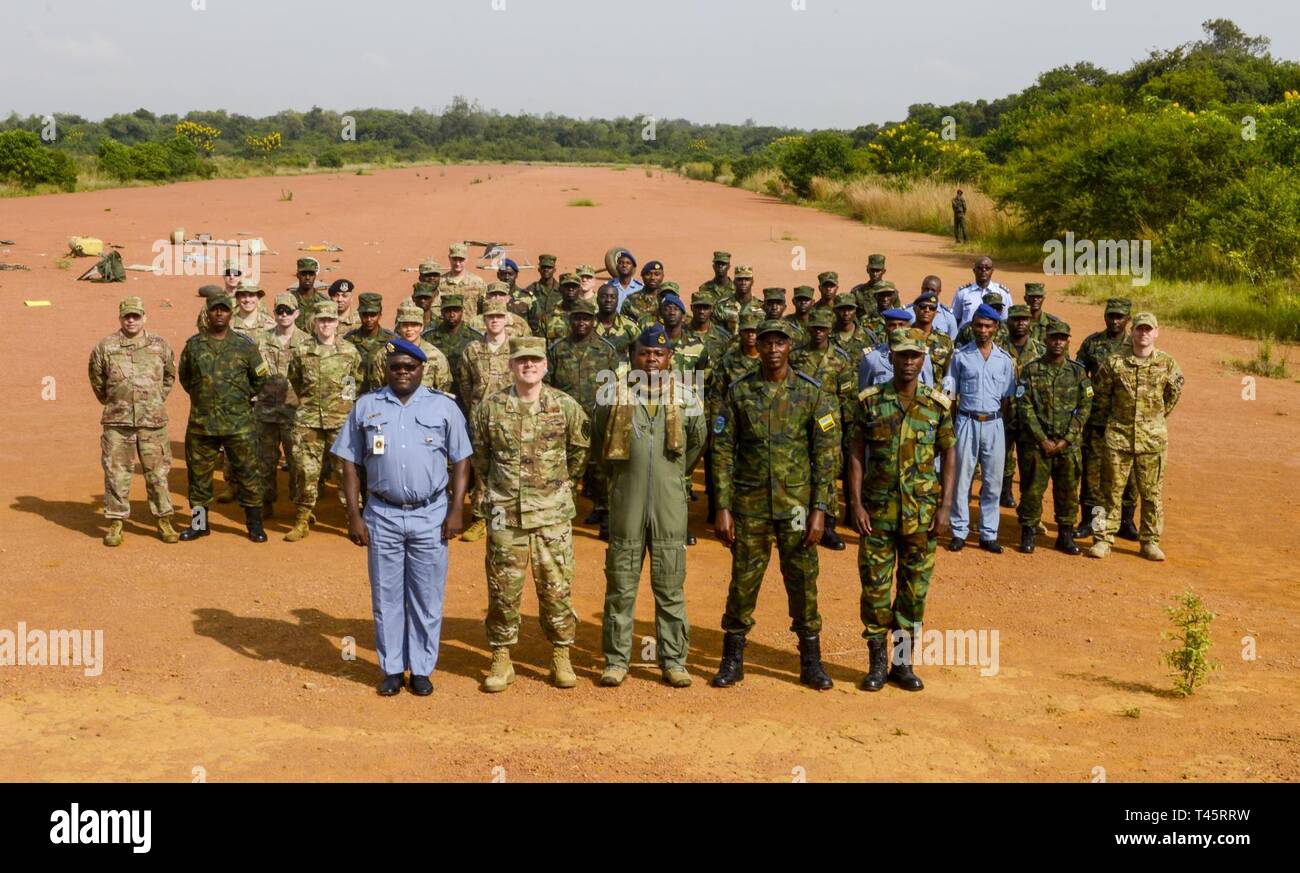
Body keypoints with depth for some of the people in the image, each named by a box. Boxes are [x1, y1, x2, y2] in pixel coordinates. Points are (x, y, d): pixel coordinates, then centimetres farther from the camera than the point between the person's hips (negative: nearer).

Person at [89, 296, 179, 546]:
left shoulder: (160, 345, 4)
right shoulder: (105, 347, 1)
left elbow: (170, 376, 18)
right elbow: (96, 379, 15)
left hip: (152, 421, 1)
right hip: (117, 421, 0)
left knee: (158, 472, 5)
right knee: (116, 472, 3)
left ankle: (164, 521, 15)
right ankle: (115, 523, 12)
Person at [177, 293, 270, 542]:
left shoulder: (245, 345, 0)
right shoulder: (193, 344, 5)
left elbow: (261, 379, 10)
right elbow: (183, 376, 19)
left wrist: (243, 397, 8)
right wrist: (201, 396, 13)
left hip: (239, 423, -2)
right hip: (201, 423, 2)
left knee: (248, 473, 1)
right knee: (199, 473, 9)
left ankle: (255, 524, 13)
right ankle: (199, 523, 23)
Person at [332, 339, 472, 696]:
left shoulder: (444, 407, 3)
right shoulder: (366, 406, 5)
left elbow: (460, 461, 4)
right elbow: (350, 463, 6)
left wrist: (455, 510, -4)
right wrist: (354, 515, -1)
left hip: (431, 515, -1)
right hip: (383, 515, 1)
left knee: (427, 598, 5)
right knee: (386, 597, 7)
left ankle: (422, 669, 17)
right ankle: (392, 669, 19)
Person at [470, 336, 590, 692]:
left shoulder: (565, 406, -1)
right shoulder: (490, 408, 1)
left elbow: (581, 448, 13)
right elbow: (478, 455, 16)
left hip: (553, 514, 0)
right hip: (505, 515, 0)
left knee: (556, 589, 4)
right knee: (503, 590, 5)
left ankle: (561, 658, 18)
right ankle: (501, 661, 16)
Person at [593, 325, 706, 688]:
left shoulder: (687, 398, 4)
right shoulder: (615, 395, 2)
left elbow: (697, 444, 18)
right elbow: (598, 444, 15)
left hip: (669, 507, 1)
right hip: (626, 506, 0)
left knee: (671, 587, 5)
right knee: (620, 586, 5)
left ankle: (673, 661, 14)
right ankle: (616, 660, 13)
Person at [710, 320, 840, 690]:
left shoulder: (811, 393, -1)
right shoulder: (739, 392, 1)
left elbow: (826, 454, -1)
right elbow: (722, 451, 2)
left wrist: (820, 509, -7)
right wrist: (723, 508, -4)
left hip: (796, 503, 0)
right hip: (749, 503, 1)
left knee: (802, 580, 6)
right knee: (743, 581, 6)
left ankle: (811, 661, 19)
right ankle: (733, 659, 19)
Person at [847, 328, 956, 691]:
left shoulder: (939, 403, 1)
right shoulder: (869, 401, -1)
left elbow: (949, 457, 4)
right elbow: (856, 455, 0)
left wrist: (945, 508, -3)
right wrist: (856, 504, -7)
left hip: (922, 510, 1)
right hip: (878, 508, -1)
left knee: (915, 587, 7)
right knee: (875, 586, 4)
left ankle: (903, 661, 19)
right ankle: (877, 661, 16)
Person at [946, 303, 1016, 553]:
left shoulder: (1004, 359, 7)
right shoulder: (961, 356, 2)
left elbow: (1006, 397, 11)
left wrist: (1000, 421, 2)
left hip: (993, 424, 2)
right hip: (967, 422, -2)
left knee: (993, 483, 5)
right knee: (961, 479, 1)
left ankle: (988, 534, 13)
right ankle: (959, 532, 9)